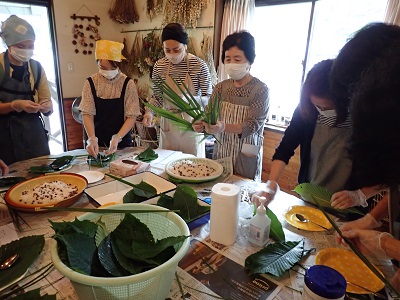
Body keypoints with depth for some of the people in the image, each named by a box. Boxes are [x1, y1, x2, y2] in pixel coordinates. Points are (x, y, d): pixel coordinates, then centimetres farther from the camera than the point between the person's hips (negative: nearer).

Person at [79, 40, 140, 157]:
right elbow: (87, 114, -7)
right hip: (97, 142, 1)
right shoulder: (91, 83, -5)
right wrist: (92, 139, -22)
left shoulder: (128, 84, -10)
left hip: (122, 141, -1)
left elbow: (131, 116, -12)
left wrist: (117, 138, -24)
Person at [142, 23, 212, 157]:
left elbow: (209, 97, -9)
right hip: (168, 123, 3)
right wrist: (149, 112, -12)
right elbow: (157, 96, 6)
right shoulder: (159, 66, -2)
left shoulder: (199, 65, -12)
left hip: (192, 123, -2)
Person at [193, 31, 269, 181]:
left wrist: (223, 127, -37)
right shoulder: (221, 87, 2)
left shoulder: (261, 90, -12)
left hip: (246, 156, -4)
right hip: (220, 152, 4)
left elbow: (253, 125, -20)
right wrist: (201, 124, -28)